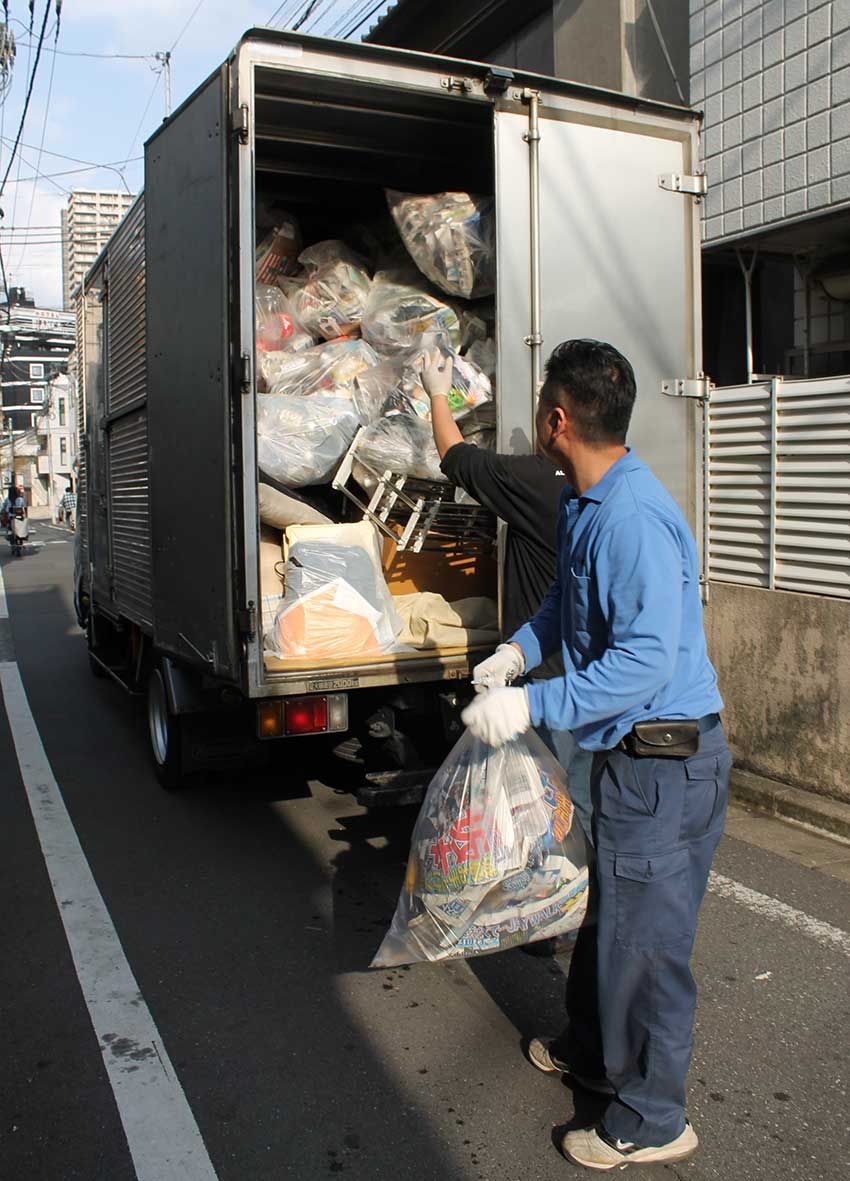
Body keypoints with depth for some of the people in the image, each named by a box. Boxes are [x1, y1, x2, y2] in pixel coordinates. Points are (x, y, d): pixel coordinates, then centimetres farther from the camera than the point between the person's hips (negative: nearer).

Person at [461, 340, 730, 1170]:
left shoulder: (633, 520, -26)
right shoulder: (582, 503, 8)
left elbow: (646, 661, -30)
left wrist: (532, 706, -27)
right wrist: (522, 648, 9)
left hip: (664, 760, -10)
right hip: (625, 751, 10)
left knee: (642, 937, 5)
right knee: (603, 907, 24)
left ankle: (650, 1123, 25)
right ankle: (591, 1048, 46)